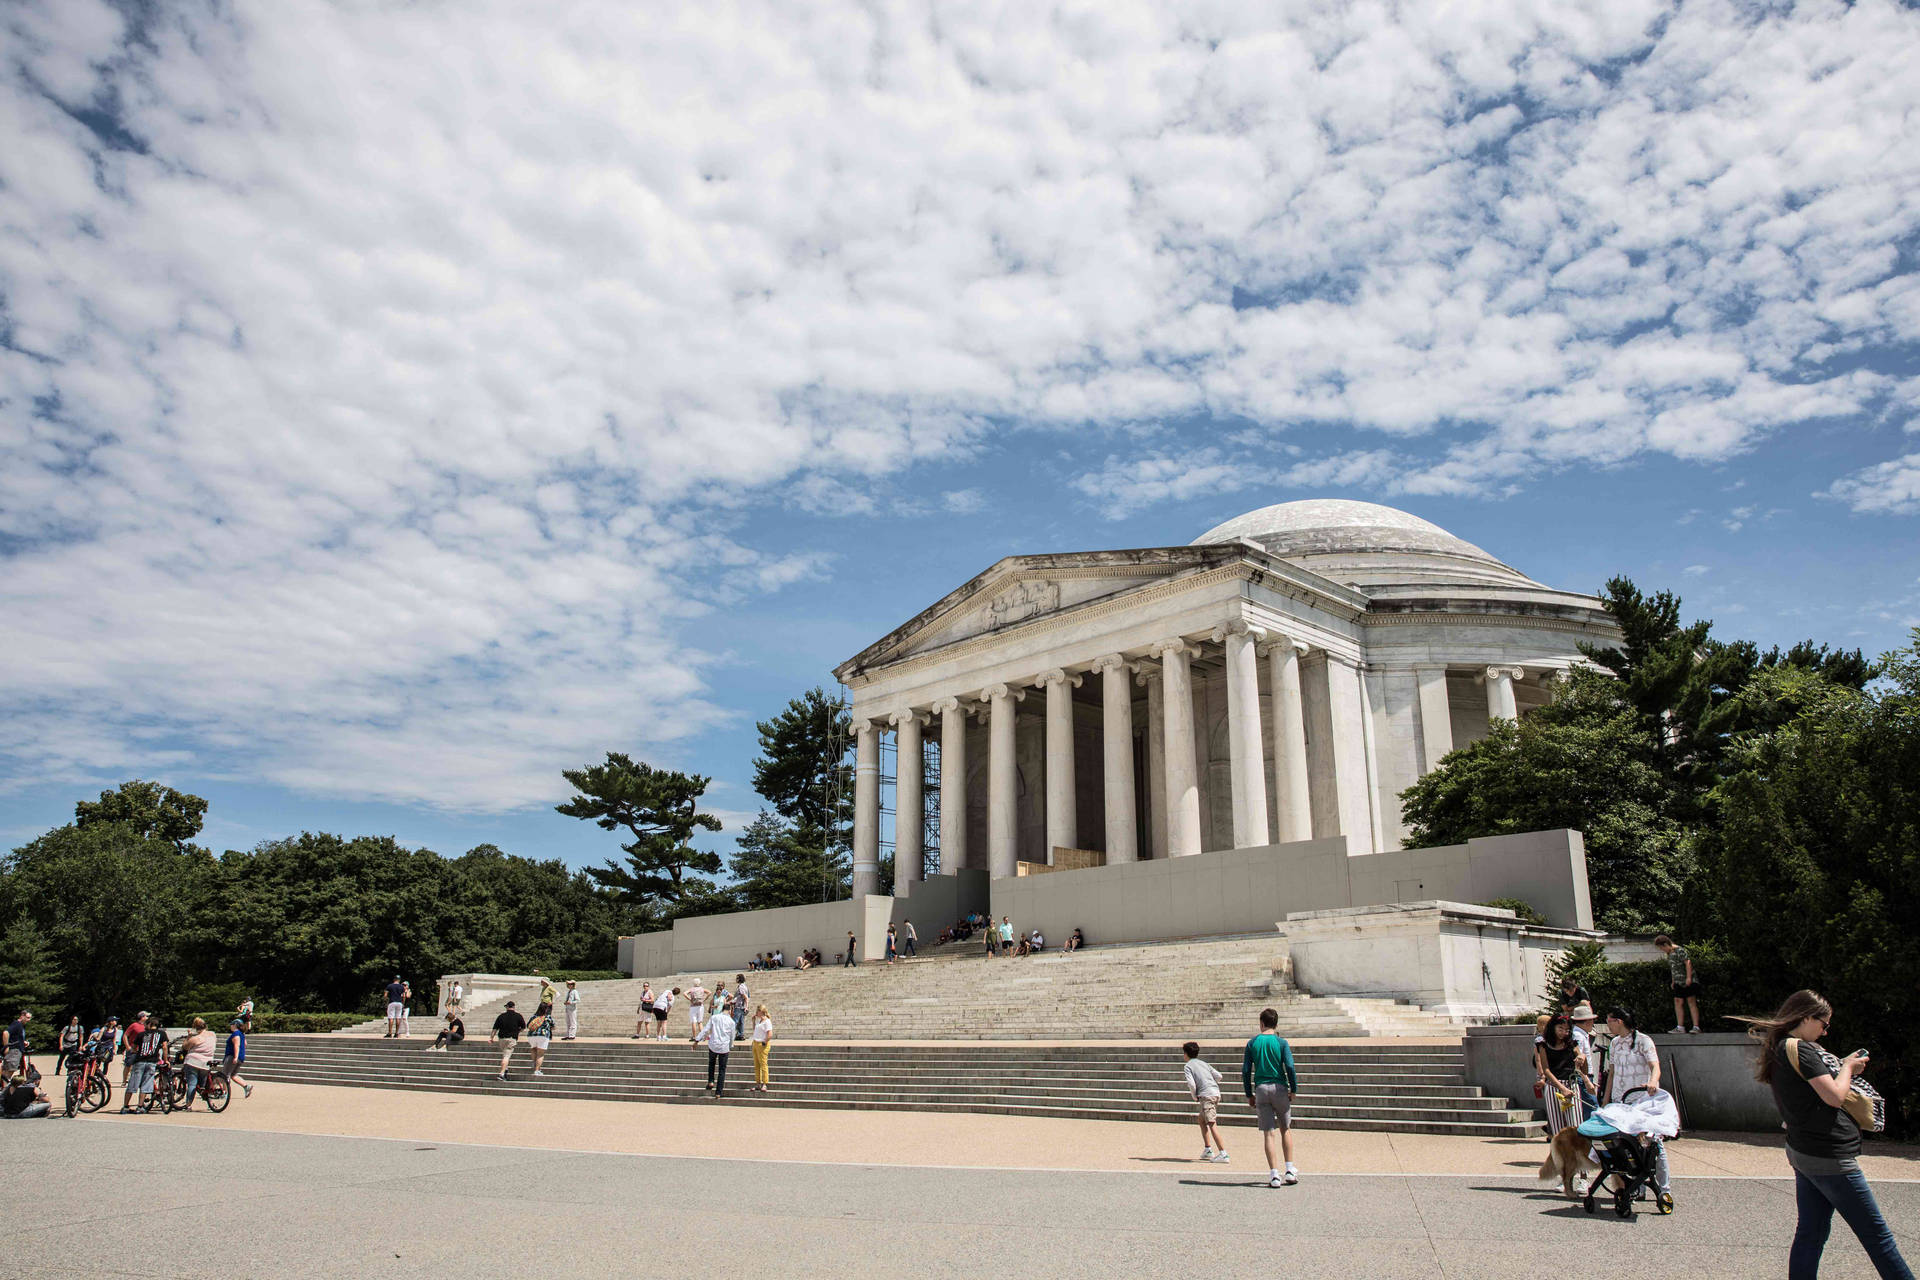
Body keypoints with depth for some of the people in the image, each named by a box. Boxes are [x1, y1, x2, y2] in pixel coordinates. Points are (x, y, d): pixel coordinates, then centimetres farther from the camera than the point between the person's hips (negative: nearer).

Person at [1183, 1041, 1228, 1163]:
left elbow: (1191, 1084, -11)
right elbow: (1218, 1076, 17)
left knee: (1212, 1124, -13)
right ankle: (1208, 1149, 21)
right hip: (1216, 1093, 8)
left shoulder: (1188, 1066, 1)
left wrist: (1195, 1097, 4)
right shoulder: (1203, 1063, 22)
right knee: (1201, 1120, 23)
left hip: (1206, 1095, -8)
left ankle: (1223, 1154, -23)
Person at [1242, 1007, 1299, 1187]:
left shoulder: (1252, 1043, 4)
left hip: (1261, 1089, 1)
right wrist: (1293, 1090, -1)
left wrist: (1249, 1095, 9)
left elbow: (1246, 1071, 2)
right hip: (1279, 1088, -1)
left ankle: (1274, 1175, -2)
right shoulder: (1281, 1043, -1)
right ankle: (1290, 1170, 10)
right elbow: (1290, 1067, -11)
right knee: (1286, 1129, 14)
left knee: (1268, 1133, 2)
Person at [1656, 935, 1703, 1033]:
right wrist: (1673, 981, 23)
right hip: (1679, 983, 9)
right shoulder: (1669, 953, 15)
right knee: (1678, 1002, 3)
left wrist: (1689, 977, -22)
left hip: (1689, 982, -9)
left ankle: (1696, 1027, -8)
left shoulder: (1679, 950, -12)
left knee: (1691, 1002, -8)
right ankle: (1680, 1028, 3)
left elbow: (1688, 962, -18)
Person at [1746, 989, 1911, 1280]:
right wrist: (1848, 1067, -2)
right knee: (1875, 1234, 1)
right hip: (1829, 1156, -9)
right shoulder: (1801, 1049, -16)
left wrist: (1842, 1066, 13)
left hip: (1802, 1152, 9)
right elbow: (1835, 1096, -19)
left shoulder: (1779, 1049, 12)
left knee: (1811, 1232, 9)